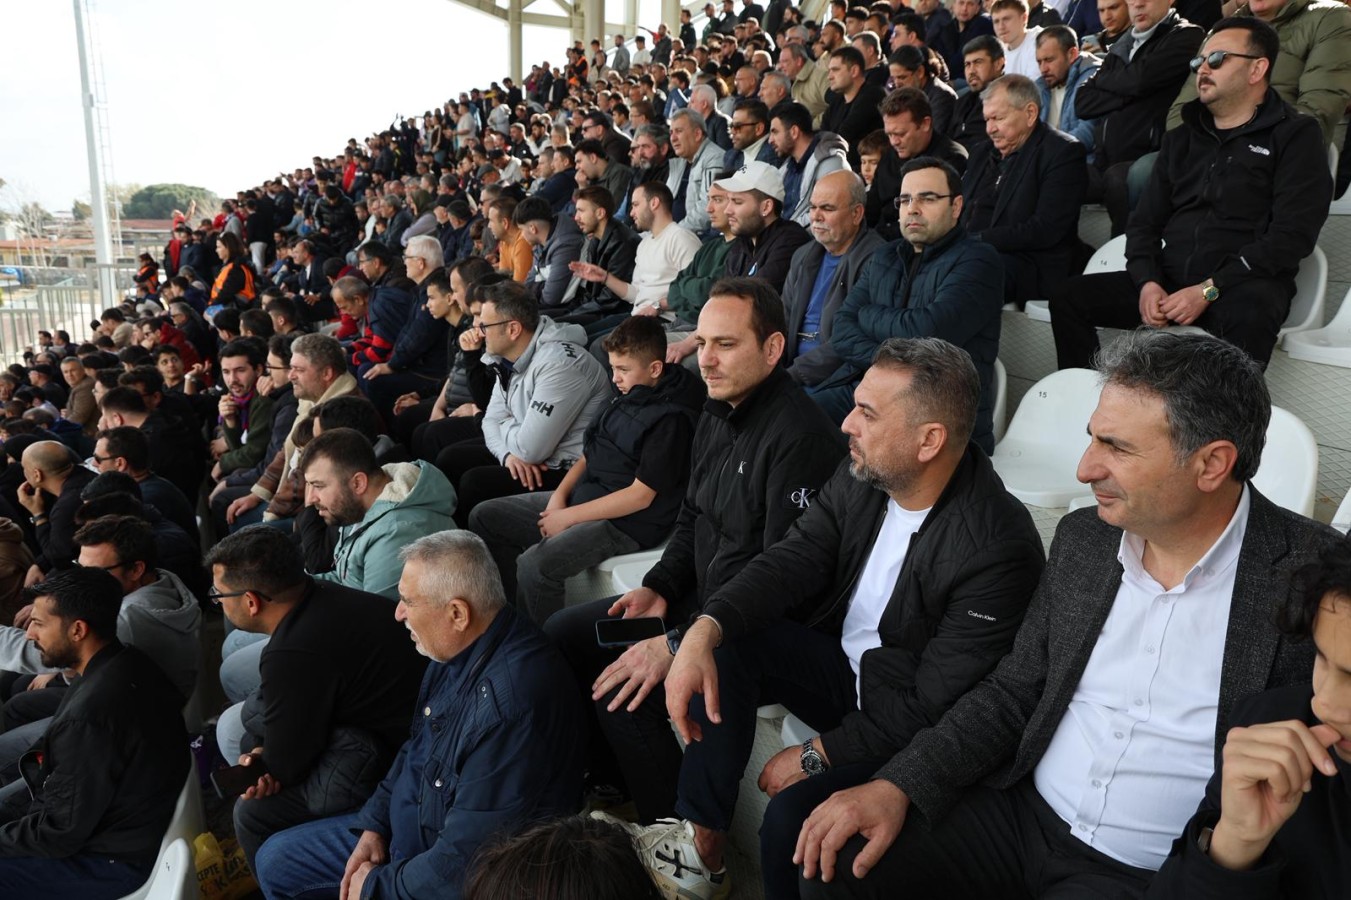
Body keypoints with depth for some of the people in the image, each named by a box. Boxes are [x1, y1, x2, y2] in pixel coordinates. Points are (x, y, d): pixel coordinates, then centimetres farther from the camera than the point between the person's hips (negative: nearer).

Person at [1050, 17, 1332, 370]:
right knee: (1069, 298, -13)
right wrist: (1148, 282, -8)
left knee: (1247, 321, -40)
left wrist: (1208, 290, -18)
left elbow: (1293, 234, -8)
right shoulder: (1180, 140, 20)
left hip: (1244, 285, -5)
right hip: (1169, 279, 5)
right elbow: (1145, 223, 14)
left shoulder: (1295, 135, 4)